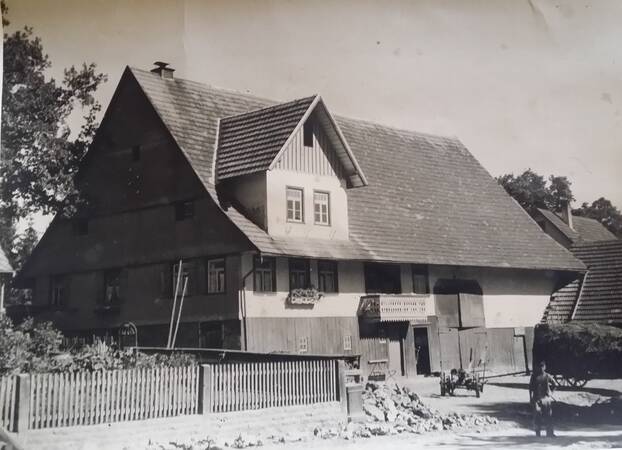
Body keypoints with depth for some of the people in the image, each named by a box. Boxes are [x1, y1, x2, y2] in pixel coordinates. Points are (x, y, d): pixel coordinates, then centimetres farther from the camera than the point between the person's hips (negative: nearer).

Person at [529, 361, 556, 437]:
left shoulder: (547, 376, 2)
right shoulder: (534, 376, 1)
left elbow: (554, 385, 13)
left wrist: (550, 392, 4)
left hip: (546, 398, 1)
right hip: (537, 398, -1)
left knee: (548, 416, 4)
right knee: (537, 415, -5)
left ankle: (549, 433, 11)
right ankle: (537, 432, 2)